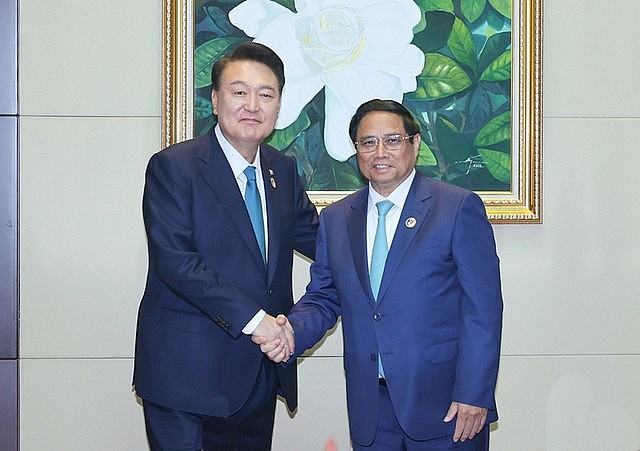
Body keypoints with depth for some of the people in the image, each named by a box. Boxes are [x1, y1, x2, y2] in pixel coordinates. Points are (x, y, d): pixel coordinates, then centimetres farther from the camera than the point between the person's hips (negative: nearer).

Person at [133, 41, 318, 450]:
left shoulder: (284, 170, 11)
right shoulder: (173, 167, -10)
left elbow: (316, 237, 19)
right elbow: (175, 261, -18)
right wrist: (250, 317, -22)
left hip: (260, 368, 6)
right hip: (186, 371, -6)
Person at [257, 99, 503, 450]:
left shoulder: (459, 208, -4)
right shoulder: (335, 218, 10)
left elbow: (482, 308, -8)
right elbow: (323, 299, 12)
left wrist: (474, 395, -13)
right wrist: (292, 330, -9)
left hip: (445, 403, -3)